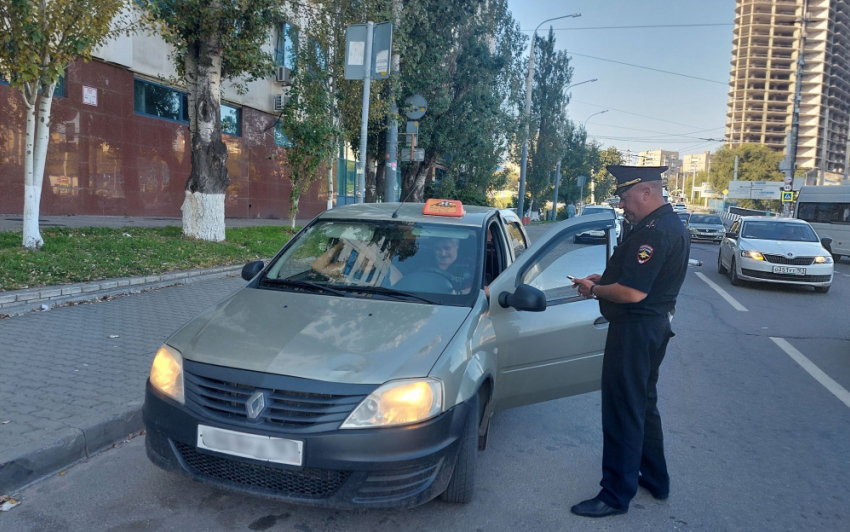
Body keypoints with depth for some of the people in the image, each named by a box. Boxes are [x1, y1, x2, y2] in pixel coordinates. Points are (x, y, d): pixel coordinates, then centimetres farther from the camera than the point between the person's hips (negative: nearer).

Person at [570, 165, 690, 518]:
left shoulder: (654, 231, -23)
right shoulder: (669, 224, 12)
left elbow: (632, 292, -28)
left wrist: (594, 290, -11)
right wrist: (604, 278, 9)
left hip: (635, 329, -11)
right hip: (653, 323, 11)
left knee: (622, 411, -2)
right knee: (643, 405, 22)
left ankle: (616, 495, 9)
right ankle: (655, 479, 36)